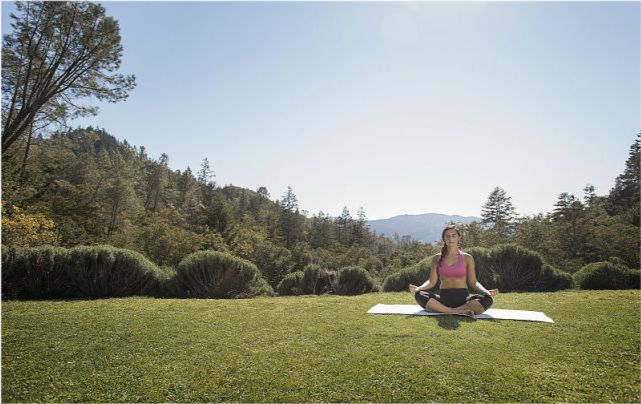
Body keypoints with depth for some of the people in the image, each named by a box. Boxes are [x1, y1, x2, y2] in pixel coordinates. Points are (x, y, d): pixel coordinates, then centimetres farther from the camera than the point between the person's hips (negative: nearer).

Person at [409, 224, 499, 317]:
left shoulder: (467, 258, 7)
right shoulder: (437, 258, 9)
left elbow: (473, 282, 7)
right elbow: (432, 281, 7)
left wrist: (486, 291, -12)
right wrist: (418, 288, -12)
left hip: (463, 298, 0)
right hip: (443, 298, 0)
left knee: (487, 299, -30)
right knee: (419, 295, -30)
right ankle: (459, 311, -33)